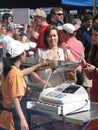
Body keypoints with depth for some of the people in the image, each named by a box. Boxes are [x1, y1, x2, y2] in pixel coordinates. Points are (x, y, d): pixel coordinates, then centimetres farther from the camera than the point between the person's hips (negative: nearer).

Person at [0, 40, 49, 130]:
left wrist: (40, 65, 41)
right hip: (15, 116, -9)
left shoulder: (9, 69, 7)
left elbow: (21, 73, 29)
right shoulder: (15, 74, -22)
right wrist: (22, 119, -34)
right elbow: (14, 99, -28)